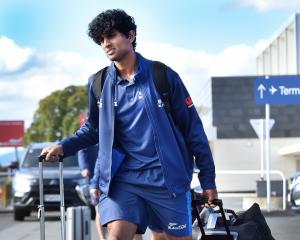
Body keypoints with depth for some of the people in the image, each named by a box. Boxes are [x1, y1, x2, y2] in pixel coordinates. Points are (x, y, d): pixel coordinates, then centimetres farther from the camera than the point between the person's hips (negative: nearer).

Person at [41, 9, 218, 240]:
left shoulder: (163, 76, -4)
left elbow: (192, 128, 0)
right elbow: (94, 128, 20)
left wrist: (208, 180, 0)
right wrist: (64, 147, 2)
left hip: (167, 177, -1)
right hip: (123, 177, 2)